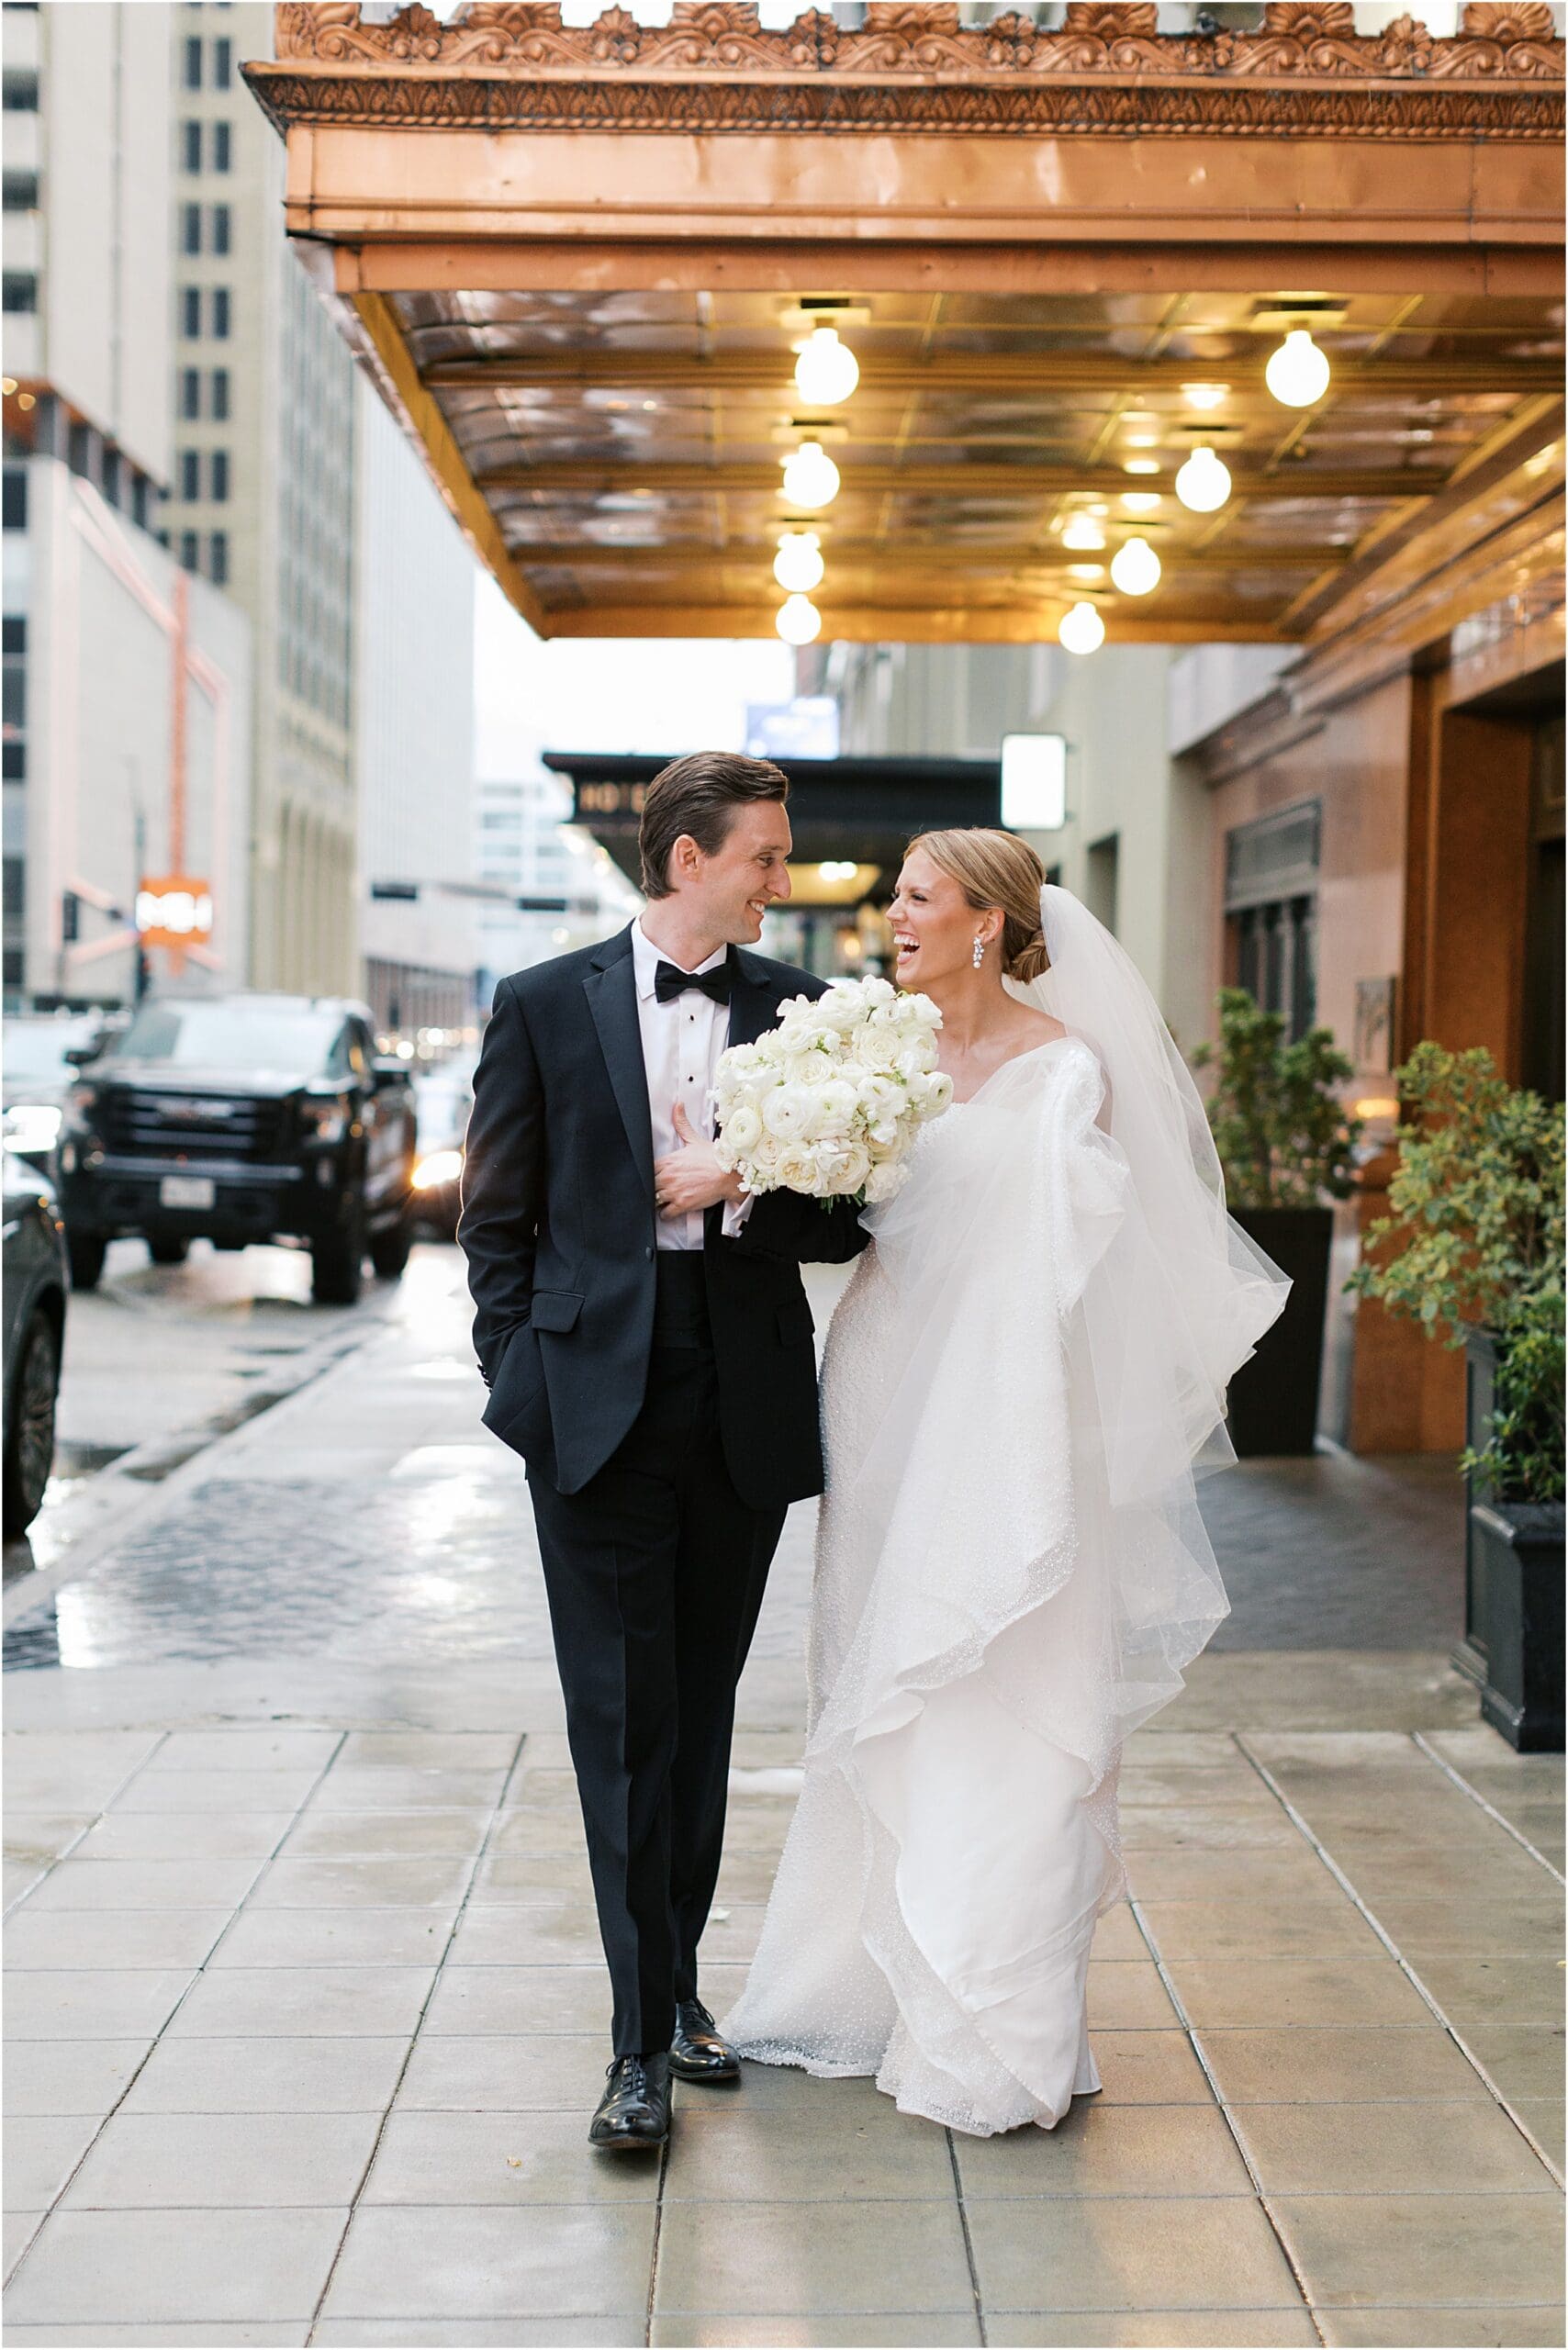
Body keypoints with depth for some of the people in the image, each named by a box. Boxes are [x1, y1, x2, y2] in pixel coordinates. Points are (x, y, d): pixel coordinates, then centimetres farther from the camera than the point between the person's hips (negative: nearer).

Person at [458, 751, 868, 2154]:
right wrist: (521, 1382, -2)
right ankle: (644, 2038, 1)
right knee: (624, 1721, -2)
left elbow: (851, 1218, 6)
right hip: (599, 1400, -2)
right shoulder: (546, 1007, 3)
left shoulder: (803, 1012, 6)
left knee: (702, 1712, 12)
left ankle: (675, 1988, 25)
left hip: (749, 1406, 2)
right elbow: (498, 1216, 5)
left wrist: (745, 1193, -11)